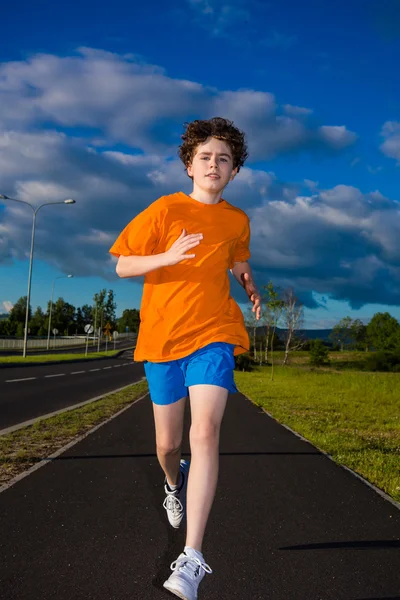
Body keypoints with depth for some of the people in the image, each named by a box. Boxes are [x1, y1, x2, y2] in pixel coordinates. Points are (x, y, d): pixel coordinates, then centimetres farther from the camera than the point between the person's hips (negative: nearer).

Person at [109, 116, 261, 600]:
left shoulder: (237, 221, 8)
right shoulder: (165, 209, -1)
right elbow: (122, 266, -1)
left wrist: (250, 288, 6)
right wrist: (169, 256, -18)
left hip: (213, 334, 1)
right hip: (162, 337, 0)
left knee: (205, 432, -19)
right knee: (168, 444, 10)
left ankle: (191, 560, -14)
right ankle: (174, 482, 48)